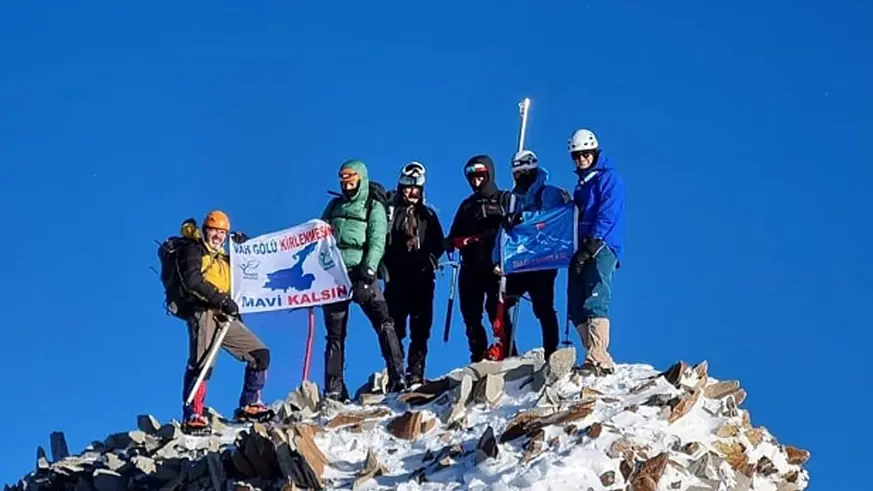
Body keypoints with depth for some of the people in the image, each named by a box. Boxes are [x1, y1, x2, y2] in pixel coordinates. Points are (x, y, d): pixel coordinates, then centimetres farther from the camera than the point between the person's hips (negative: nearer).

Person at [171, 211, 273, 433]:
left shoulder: (224, 258, 29)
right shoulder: (193, 250, 6)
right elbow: (192, 280, -10)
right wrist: (221, 299, -19)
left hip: (224, 317, 8)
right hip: (202, 312, -8)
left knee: (260, 354, 4)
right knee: (201, 364, -21)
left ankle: (249, 406, 10)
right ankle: (192, 416, -22)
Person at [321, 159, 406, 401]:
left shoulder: (373, 206, 7)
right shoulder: (335, 205, 20)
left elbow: (377, 242, -5)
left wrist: (368, 272, -19)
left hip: (362, 273, -4)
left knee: (384, 323, -17)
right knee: (335, 334, 3)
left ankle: (397, 378, -20)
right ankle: (334, 390, 5)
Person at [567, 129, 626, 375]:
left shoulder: (609, 177, 0)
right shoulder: (581, 184, 26)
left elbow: (607, 215, -11)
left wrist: (591, 246, -18)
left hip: (602, 249, -9)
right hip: (582, 250, 9)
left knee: (595, 303, -22)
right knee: (577, 307, 1)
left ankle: (598, 359, -31)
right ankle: (597, 358, 2)